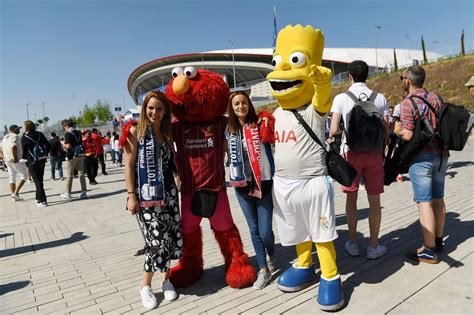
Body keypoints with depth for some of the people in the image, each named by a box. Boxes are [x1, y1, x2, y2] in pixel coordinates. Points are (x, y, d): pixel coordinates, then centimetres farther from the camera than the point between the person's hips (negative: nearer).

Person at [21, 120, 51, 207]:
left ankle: (43, 201, -2)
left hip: (32, 162, -5)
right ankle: (38, 198, 26)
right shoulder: (40, 134, 4)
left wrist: (23, 159, 12)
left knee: (38, 181, -1)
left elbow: (24, 152, -6)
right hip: (42, 161, 5)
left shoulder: (24, 138, -8)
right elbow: (48, 146, 3)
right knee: (39, 180, 17)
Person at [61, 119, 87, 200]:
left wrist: (64, 144, 2)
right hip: (80, 155, 6)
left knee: (69, 175, 4)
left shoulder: (67, 134, -11)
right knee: (81, 174, 8)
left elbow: (68, 146, -19)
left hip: (72, 156, -6)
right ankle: (84, 192, 8)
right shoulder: (78, 132, 10)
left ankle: (67, 193, 13)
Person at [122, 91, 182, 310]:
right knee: (158, 239, -7)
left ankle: (166, 279, 26)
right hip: (145, 195, -4)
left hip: (168, 193, 5)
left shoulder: (167, 133, 10)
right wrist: (131, 195, -11)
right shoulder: (135, 132, -4)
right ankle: (145, 285, 16)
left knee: (172, 237, 3)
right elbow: (129, 166, -7)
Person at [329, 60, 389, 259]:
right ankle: (373, 246, 20)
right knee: (374, 200, 10)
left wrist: (333, 135, 9)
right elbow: (386, 131, 2)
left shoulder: (341, 98, -5)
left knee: (351, 198, 13)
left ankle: (353, 243, 23)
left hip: (352, 152, -1)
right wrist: (382, 152, 16)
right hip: (374, 153, 2)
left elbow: (334, 130, -13)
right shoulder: (380, 98, 2)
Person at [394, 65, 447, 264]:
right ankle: (438, 240, 29)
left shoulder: (407, 103, -12)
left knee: (424, 202, -4)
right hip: (441, 154, 8)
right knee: (438, 198, 16)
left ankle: (429, 251, 1)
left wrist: (397, 130, -1)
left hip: (421, 157, -8)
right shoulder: (435, 98, 10)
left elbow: (407, 135, -20)